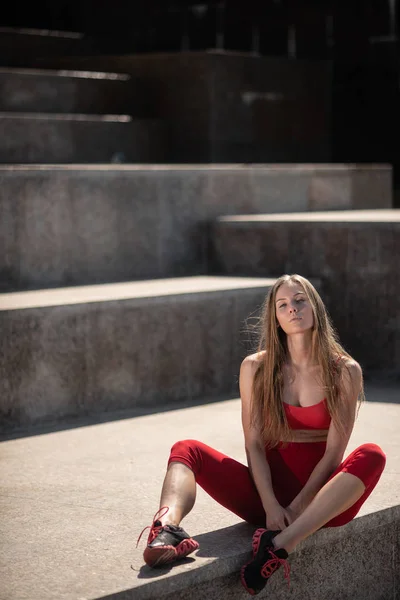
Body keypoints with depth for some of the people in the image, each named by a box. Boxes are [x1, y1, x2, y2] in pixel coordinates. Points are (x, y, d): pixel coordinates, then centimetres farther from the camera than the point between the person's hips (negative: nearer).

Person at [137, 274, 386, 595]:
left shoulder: (345, 372, -2)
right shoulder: (257, 368, 3)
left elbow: (334, 451, -6)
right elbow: (254, 444, -2)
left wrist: (296, 508, -15)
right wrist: (271, 506, -16)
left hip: (321, 497, -2)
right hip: (268, 488, 2)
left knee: (371, 456, -31)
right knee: (187, 450, -15)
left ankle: (281, 545, -47)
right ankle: (168, 527, -50)